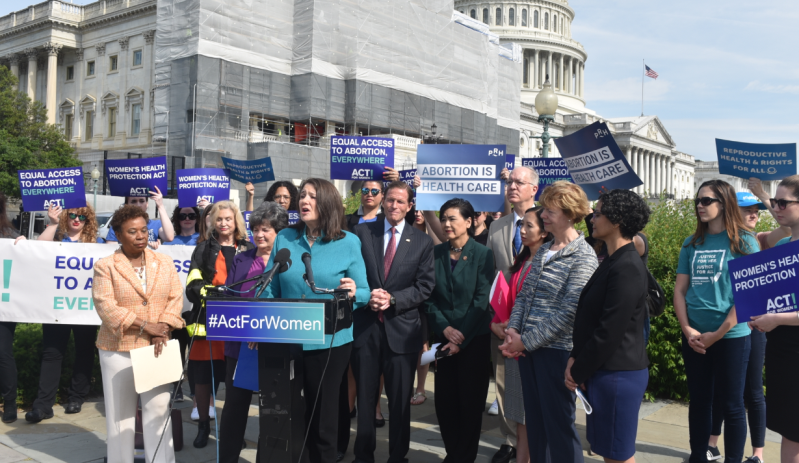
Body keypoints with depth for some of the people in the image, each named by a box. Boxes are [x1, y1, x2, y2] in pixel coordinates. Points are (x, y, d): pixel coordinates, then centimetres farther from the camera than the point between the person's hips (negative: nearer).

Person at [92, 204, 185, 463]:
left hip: (156, 348, 2)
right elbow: (106, 307, -11)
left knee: (158, 408, 2)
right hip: (118, 349, -2)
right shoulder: (105, 266, -2)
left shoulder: (164, 262, 8)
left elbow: (175, 298, 2)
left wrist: (162, 329, -13)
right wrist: (145, 326, -17)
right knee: (120, 411, 8)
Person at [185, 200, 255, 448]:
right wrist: (205, 291, -20)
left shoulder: (248, 249, 11)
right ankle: (203, 425, 20)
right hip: (208, 320, 0)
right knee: (203, 376, 3)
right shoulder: (204, 249, 8)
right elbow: (193, 285, -1)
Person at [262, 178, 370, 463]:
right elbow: (269, 289, 4)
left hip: (330, 341, -2)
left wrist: (354, 292, -27)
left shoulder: (348, 242, -5)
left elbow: (364, 293, -5)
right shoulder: (284, 238, 2)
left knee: (322, 413, 10)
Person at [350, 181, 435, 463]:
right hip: (365, 326, 1)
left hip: (402, 329, 0)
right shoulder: (362, 232, 5)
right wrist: (367, 296, -15)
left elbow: (425, 287, -2)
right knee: (365, 399, 11)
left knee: (400, 401, 9)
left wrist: (392, 299, -14)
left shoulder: (422, 242, 4)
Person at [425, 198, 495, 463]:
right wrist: (445, 328, -12)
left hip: (474, 339, -3)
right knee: (444, 400, 7)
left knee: (471, 401, 6)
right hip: (444, 338, 3)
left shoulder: (483, 254, -6)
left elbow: (482, 300, -10)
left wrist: (461, 338, -13)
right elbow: (430, 297, 2)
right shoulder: (436, 253, 4)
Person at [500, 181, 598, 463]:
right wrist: (513, 331, -4)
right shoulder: (542, 251, 11)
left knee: (559, 425, 3)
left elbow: (568, 312, -18)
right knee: (534, 421, 16)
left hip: (556, 350, -7)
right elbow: (524, 296, 13)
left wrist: (526, 342, -16)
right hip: (528, 347, 7)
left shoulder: (583, 257, -12)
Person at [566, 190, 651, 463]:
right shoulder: (613, 261, 12)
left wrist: (579, 372, -11)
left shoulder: (627, 268, -20)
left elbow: (610, 332, -21)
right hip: (604, 371, 9)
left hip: (618, 374, -9)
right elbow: (589, 319, 13)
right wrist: (576, 358, 2)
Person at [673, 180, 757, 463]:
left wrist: (718, 334, -13)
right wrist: (687, 330, -5)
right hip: (694, 337, 4)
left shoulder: (744, 241, -5)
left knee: (732, 404, 5)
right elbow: (680, 289, 8)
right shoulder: (692, 243, 8)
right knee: (699, 400, 13)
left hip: (732, 336, -4)